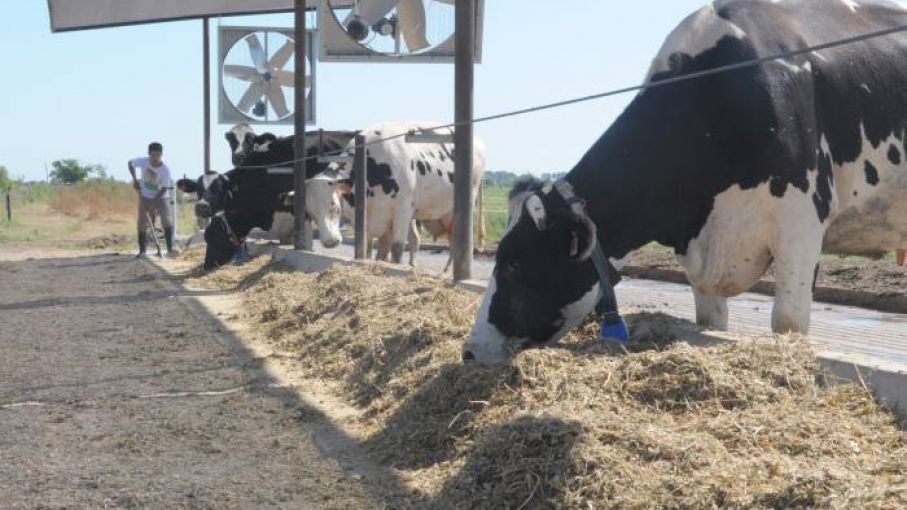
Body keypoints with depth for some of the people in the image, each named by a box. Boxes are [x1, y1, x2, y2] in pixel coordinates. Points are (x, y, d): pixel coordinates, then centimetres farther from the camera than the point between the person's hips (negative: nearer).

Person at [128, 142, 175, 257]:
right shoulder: (143, 162, -19)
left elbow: (164, 189, -21)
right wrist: (135, 179, -5)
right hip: (145, 197, 2)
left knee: (167, 221, -13)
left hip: (161, 197, -2)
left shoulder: (165, 169, -25)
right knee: (142, 223, 1)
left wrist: (154, 205, -24)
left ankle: (170, 249, -10)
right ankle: (142, 250, 10)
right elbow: (130, 163, 2)